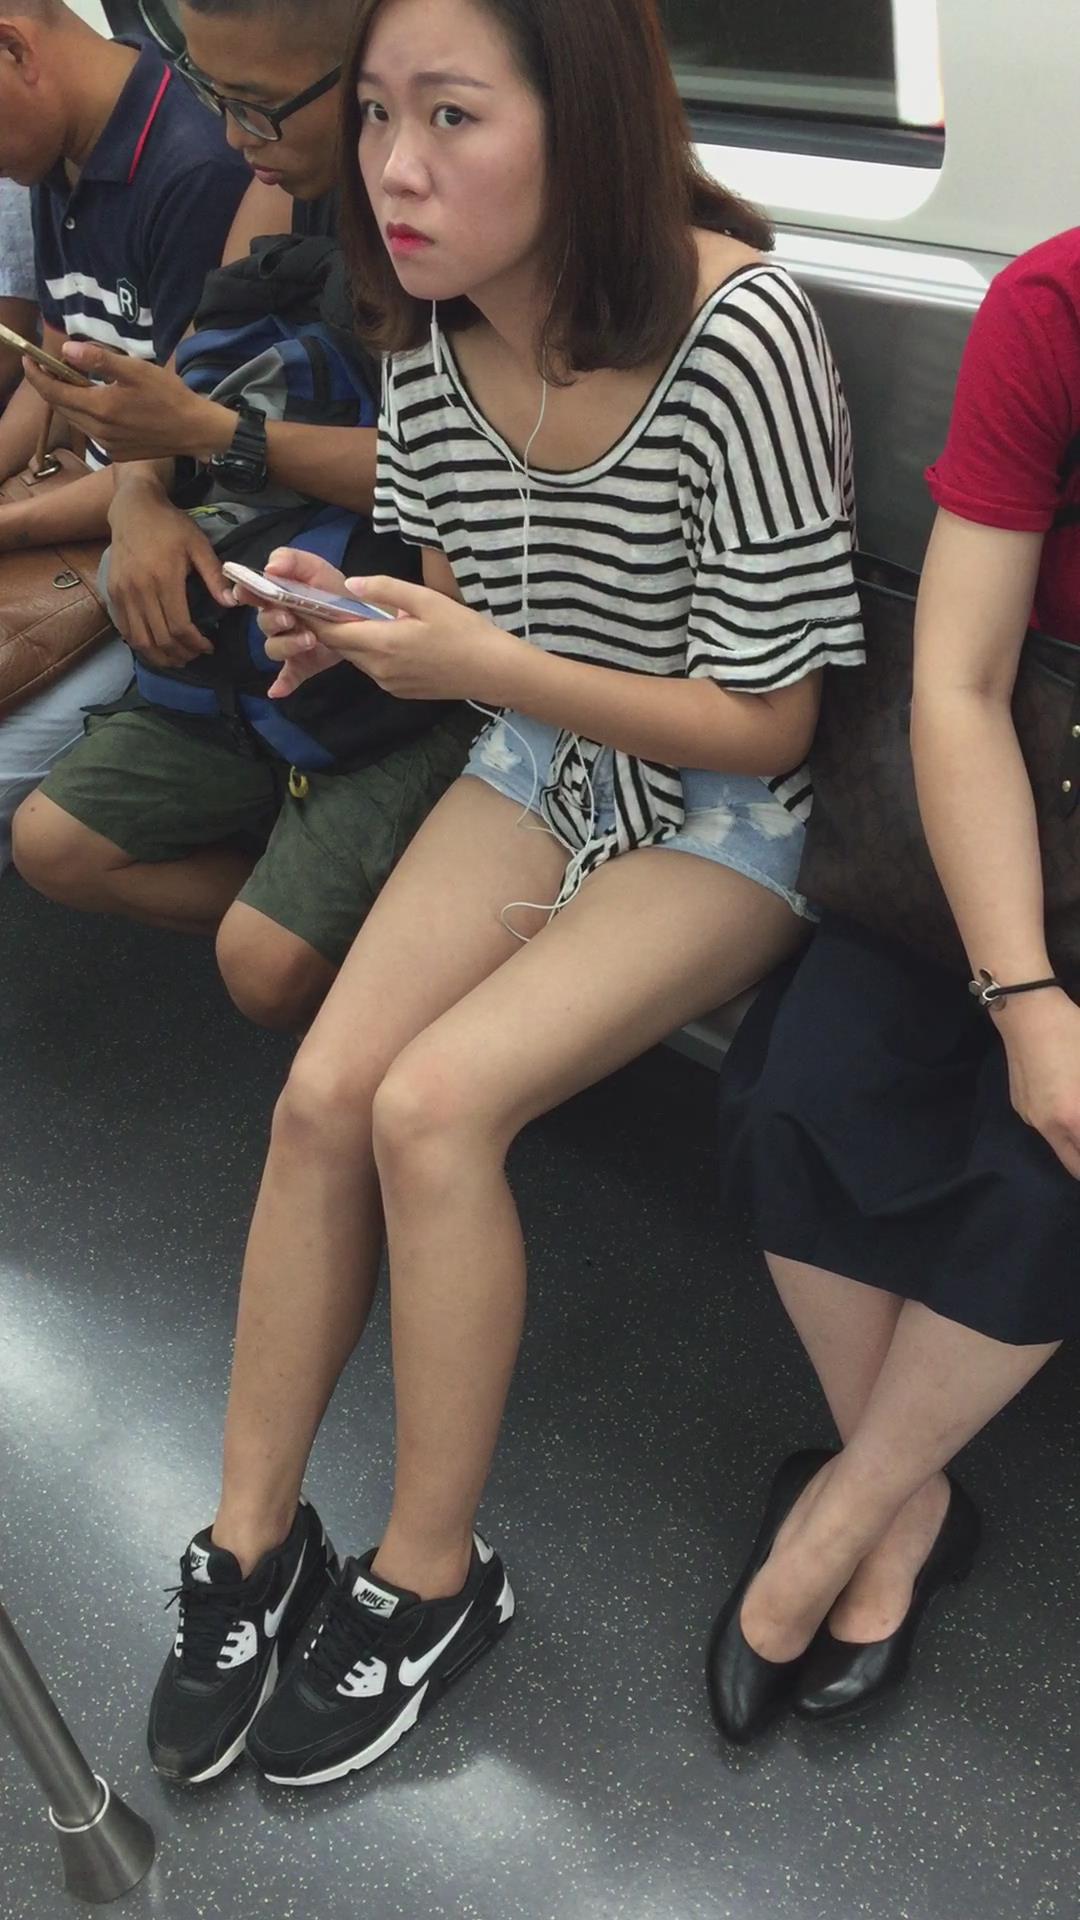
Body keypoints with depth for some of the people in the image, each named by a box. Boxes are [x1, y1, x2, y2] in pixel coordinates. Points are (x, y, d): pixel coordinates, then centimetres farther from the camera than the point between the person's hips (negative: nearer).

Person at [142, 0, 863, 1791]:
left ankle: (431, 1576, -1)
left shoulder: (736, 339, -26)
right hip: (541, 762, 6)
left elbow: (767, 723, -19)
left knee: (431, 1103, -22)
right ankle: (248, 1538, 4)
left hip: (726, 812, -5)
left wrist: (488, 668, -28)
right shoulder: (432, 328, -7)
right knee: (324, 1089, -13)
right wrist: (364, 622, -12)